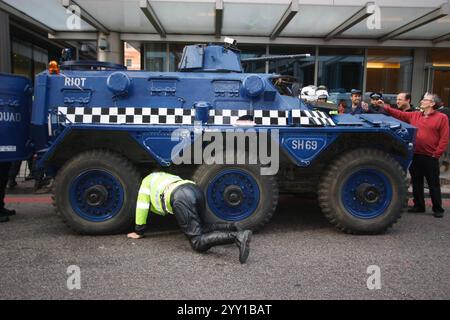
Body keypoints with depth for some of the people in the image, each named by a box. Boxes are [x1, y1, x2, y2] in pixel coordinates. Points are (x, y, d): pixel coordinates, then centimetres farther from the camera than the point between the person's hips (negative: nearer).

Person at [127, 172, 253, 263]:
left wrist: (138, 232, 35)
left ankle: (237, 237, -31)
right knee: (199, 229, 24)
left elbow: (142, 207, 25)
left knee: (198, 243, -11)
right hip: (196, 190, 7)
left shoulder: (147, 180, 30)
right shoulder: (165, 177, 46)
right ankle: (230, 227, 4)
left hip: (181, 198, -7)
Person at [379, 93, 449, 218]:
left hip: (430, 157, -5)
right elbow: (399, 114, 7)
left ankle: (438, 209, 15)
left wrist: (436, 154, -11)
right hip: (415, 156, 5)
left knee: (434, 185, 4)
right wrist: (385, 107, -3)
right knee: (416, 183, 13)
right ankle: (419, 205, 26)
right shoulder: (414, 115, 10)